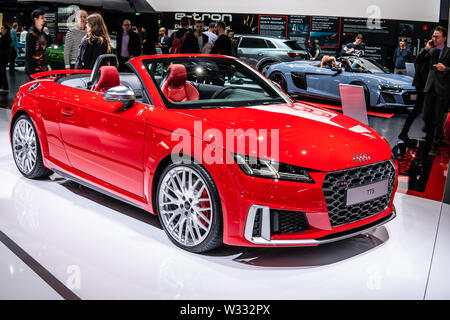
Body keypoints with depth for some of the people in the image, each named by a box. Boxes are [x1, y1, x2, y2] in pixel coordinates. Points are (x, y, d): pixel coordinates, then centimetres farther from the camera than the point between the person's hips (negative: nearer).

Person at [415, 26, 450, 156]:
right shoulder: (431, 51, 10)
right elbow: (418, 60, 4)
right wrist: (426, 49, -6)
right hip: (431, 87, 5)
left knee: (438, 119, 1)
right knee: (426, 116, 10)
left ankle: (434, 146, 10)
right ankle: (429, 139, 32)